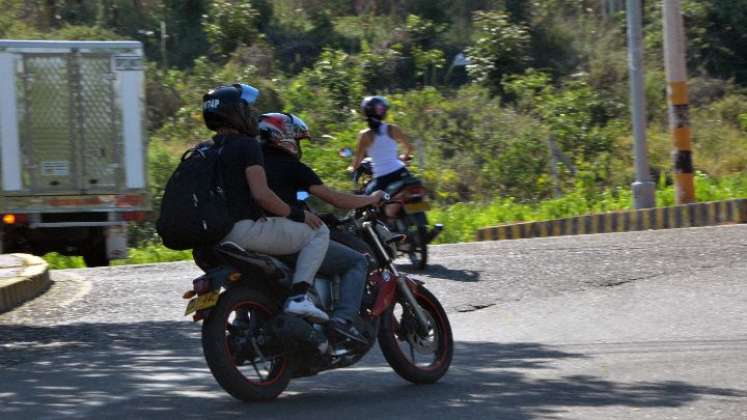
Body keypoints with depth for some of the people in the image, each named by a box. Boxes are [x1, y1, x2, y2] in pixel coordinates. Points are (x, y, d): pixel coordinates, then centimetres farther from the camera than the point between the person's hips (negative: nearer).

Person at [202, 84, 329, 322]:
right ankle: (298, 296, -14)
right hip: (244, 229, -9)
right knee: (318, 231, 1)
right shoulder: (246, 145, -9)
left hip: (214, 236, 9)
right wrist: (298, 215, -7)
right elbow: (261, 194, -19)